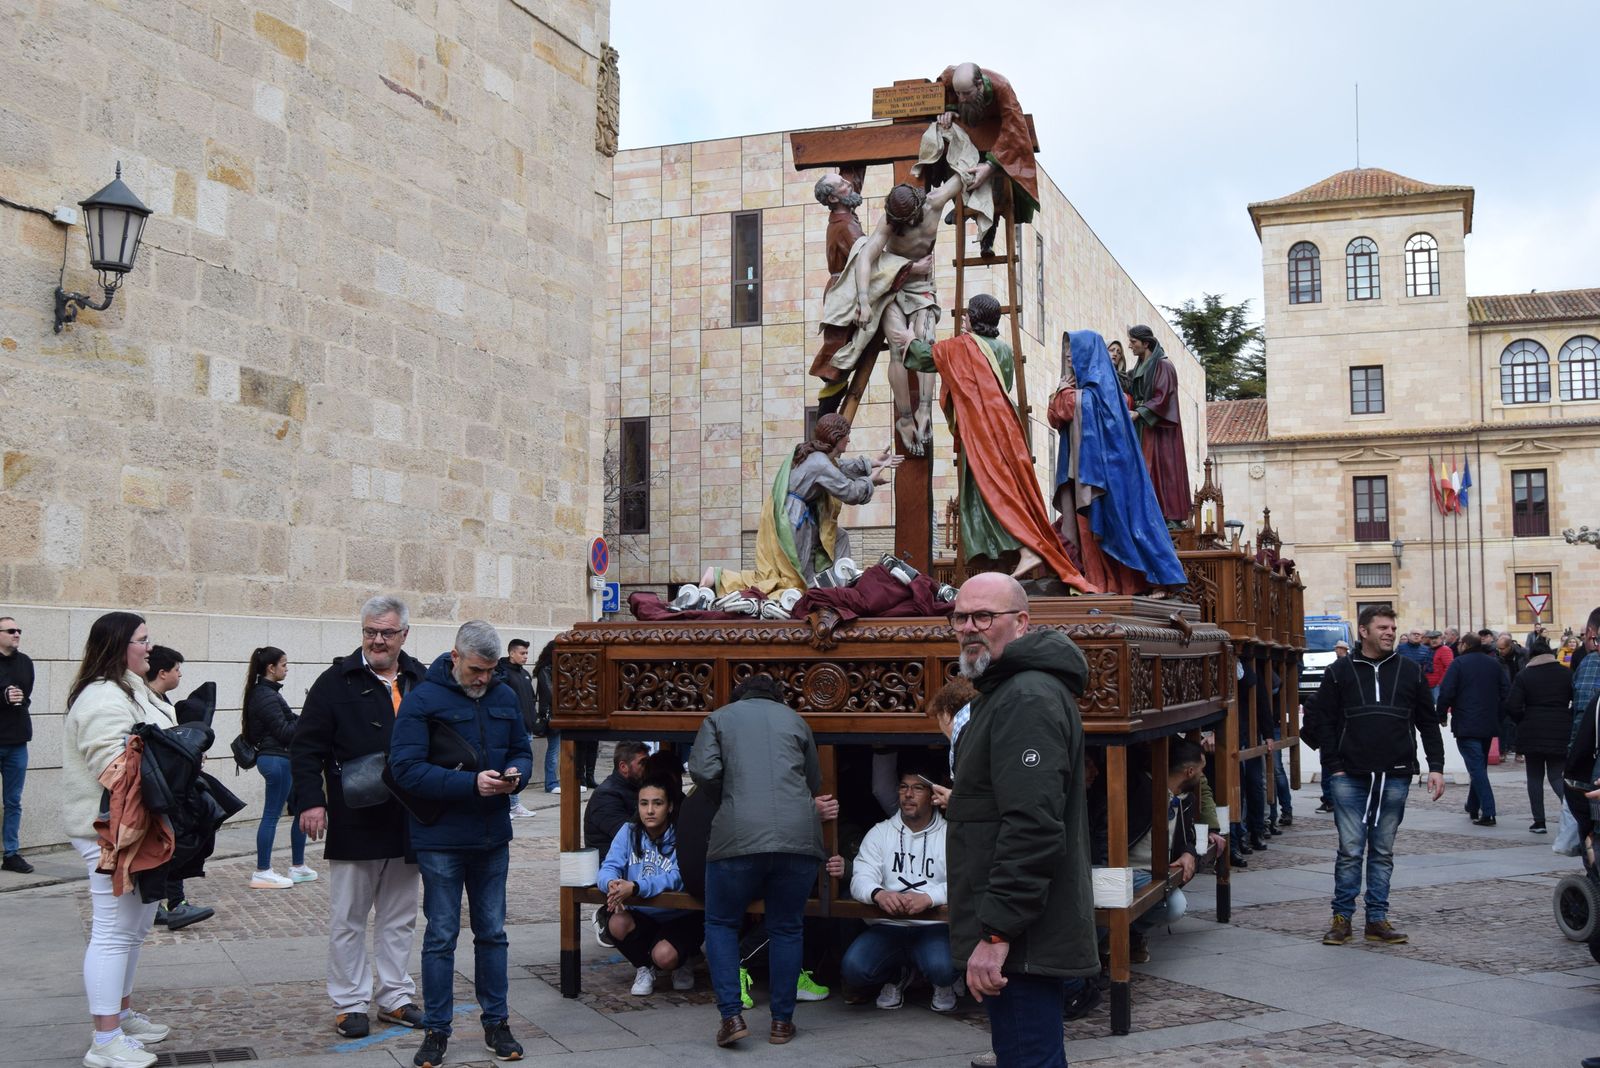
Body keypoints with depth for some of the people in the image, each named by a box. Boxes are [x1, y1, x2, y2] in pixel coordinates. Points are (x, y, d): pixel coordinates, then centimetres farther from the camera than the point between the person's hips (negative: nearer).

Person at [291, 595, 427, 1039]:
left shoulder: (422, 682, 7)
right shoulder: (337, 682, -3)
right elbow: (305, 747, -5)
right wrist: (310, 800, -15)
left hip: (407, 824, 4)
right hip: (353, 824, -4)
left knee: (400, 918, 13)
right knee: (347, 919, 5)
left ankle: (395, 997, 24)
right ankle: (349, 1003, 16)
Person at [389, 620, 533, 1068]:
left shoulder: (505, 697, 5)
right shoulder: (422, 699, -12)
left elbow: (522, 750, 14)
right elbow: (407, 768, -18)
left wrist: (516, 774, -11)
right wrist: (472, 784, -25)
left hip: (493, 837, 5)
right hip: (441, 840, -4)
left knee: (492, 932, 13)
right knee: (441, 936, 5)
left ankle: (496, 1023, 24)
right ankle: (437, 1030, 16)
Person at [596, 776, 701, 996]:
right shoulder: (629, 832, 0)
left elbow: (678, 878, -28)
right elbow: (609, 868, -8)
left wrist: (636, 888, -41)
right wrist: (611, 883, -34)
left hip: (679, 918, -4)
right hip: (640, 916, 4)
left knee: (665, 956, -30)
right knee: (617, 924, -28)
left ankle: (683, 962, 11)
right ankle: (643, 968, 3)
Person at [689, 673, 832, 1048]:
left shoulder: (719, 717, 15)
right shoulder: (794, 719, 20)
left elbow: (703, 772, -1)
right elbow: (815, 783, 20)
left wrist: (730, 790, 15)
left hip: (739, 835, -2)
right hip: (798, 836, 2)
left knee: (721, 924, 16)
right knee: (786, 928, 16)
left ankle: (732, 1015, 5)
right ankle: (782, 1022, 18)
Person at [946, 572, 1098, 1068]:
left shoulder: (1028, 698, -18)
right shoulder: (1005, 691, 18)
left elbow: (1032, 828, -27)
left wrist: (997, 932, -26)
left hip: (1023, 944, -11)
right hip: (1026, 938, 11)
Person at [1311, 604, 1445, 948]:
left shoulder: (1410, 671, 9)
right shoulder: (1340, 672, 2)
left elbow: (1428, 722, 11)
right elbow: (1324, 722, 2)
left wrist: (1436, 766, 3)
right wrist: (1334, 766, -5)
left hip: (1395, 778, 2)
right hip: (1350, 778, -2)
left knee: (1383, 851, 9)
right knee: (1350, 850, -1)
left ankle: (1377, 919, 15)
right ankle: (1342, 918, 9)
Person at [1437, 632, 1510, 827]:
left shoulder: (1458, 663, -8)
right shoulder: (1494, 664, 10)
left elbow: (1446, 692, -13)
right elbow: (1506, 691, 10)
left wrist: (1441, 715, 0)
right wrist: (1497, 714, 18)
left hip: (1466, 725, -6)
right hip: (1489, 725, 6)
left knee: (1476, 767, -8)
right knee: (1480, 765, 18)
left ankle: (1488, 812, -16)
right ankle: (1473, 807, 28)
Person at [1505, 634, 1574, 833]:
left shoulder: (1523, 676, -3)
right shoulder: (1566, 674, 1)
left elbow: (1512, 707, -10)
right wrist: (1568, 719, 12)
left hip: (1532, 733, -1)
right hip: (1561, 733, 1)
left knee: (1535, 776, 10)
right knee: (1557, 775, 4)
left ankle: (1539, 821, 8)